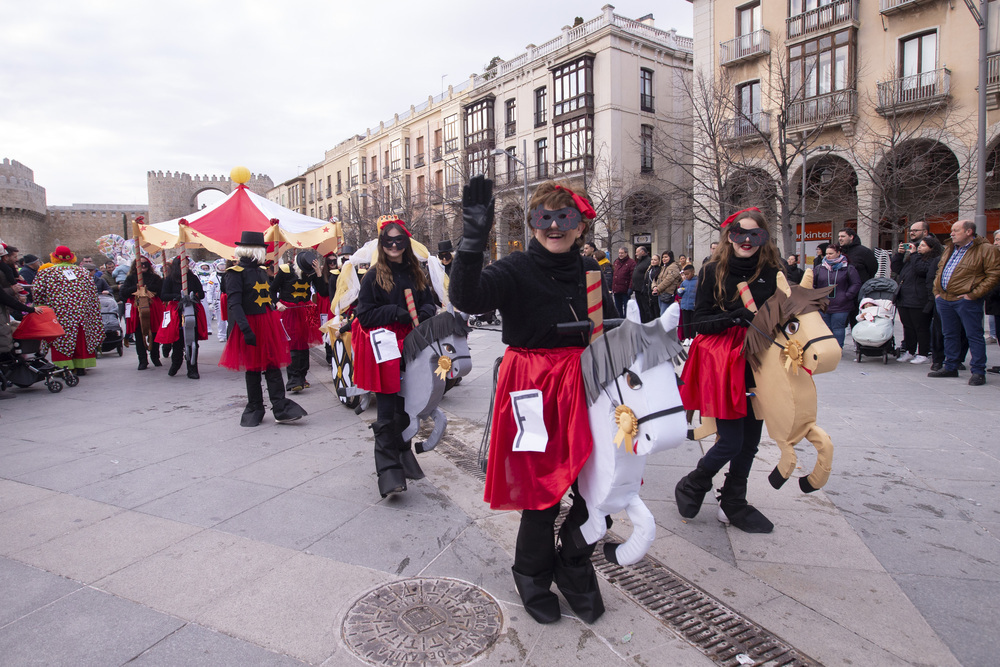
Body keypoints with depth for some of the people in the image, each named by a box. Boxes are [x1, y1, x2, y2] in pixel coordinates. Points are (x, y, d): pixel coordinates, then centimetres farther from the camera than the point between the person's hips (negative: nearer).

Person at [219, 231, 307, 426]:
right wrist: (246, 329, -25)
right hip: (250, 325, -6)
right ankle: (255, 410, 18)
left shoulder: (261, 271, 14)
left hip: (268, 323, 6)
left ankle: (281, 409, 0)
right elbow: (234, 304, -17)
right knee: (253, 368, 5)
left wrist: (275, 323, 19)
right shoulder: (235, 272, -9)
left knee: (273, 366, 1)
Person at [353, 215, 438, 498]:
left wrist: (423, 314, -8)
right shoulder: (373, 276, -2)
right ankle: (389, 471, -1)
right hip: (384, 348, -4)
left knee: (405, 407, 14)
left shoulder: (416, 274, 11)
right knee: (386, 413, -6)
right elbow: (365, 315, -5)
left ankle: (403, 454, 32)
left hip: (411, 347, 5)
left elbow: (431, 304, 14)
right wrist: (397, 313, -16)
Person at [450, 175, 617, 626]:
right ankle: (532, 580, 35)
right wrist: (475, 238, -38)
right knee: (543, 491, 5)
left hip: (582, 386, 5)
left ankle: (574, 569, 38)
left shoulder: (589, 270, 7)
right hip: (535, 388, -4)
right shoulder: (516, 270, -9)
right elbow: (466, 298, -28)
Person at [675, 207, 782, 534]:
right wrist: (735, 317, -22)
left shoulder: (772, 273, 5)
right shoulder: (713, 271, -4)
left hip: (757, 363, 4)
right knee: (731, 442, -5)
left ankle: (734, 502, 31)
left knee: (750, 440, 10)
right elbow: (700, 321, -7)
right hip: (722, 361, -4)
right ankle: (691, 487, 23)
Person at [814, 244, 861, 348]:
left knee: (837, 328, 0)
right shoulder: (820, 268, 6)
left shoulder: (847, 268, -1)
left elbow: (856, 284, 0)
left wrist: (847, 296, -8)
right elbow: (812, 284, 11)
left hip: (840, 306, -3)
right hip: (823, 305, 3)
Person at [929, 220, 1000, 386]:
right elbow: (940, 271, 25)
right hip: (944, 298, 7)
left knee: (974, 335, -2)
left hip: (966, 300, -7)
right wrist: (937, 291, 14)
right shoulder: (949, 250, 16)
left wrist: (973, 294, -17)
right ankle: (950, 368, 23)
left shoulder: (986, 250, -7)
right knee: (949, 335, 13)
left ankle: (978, 372, 4)